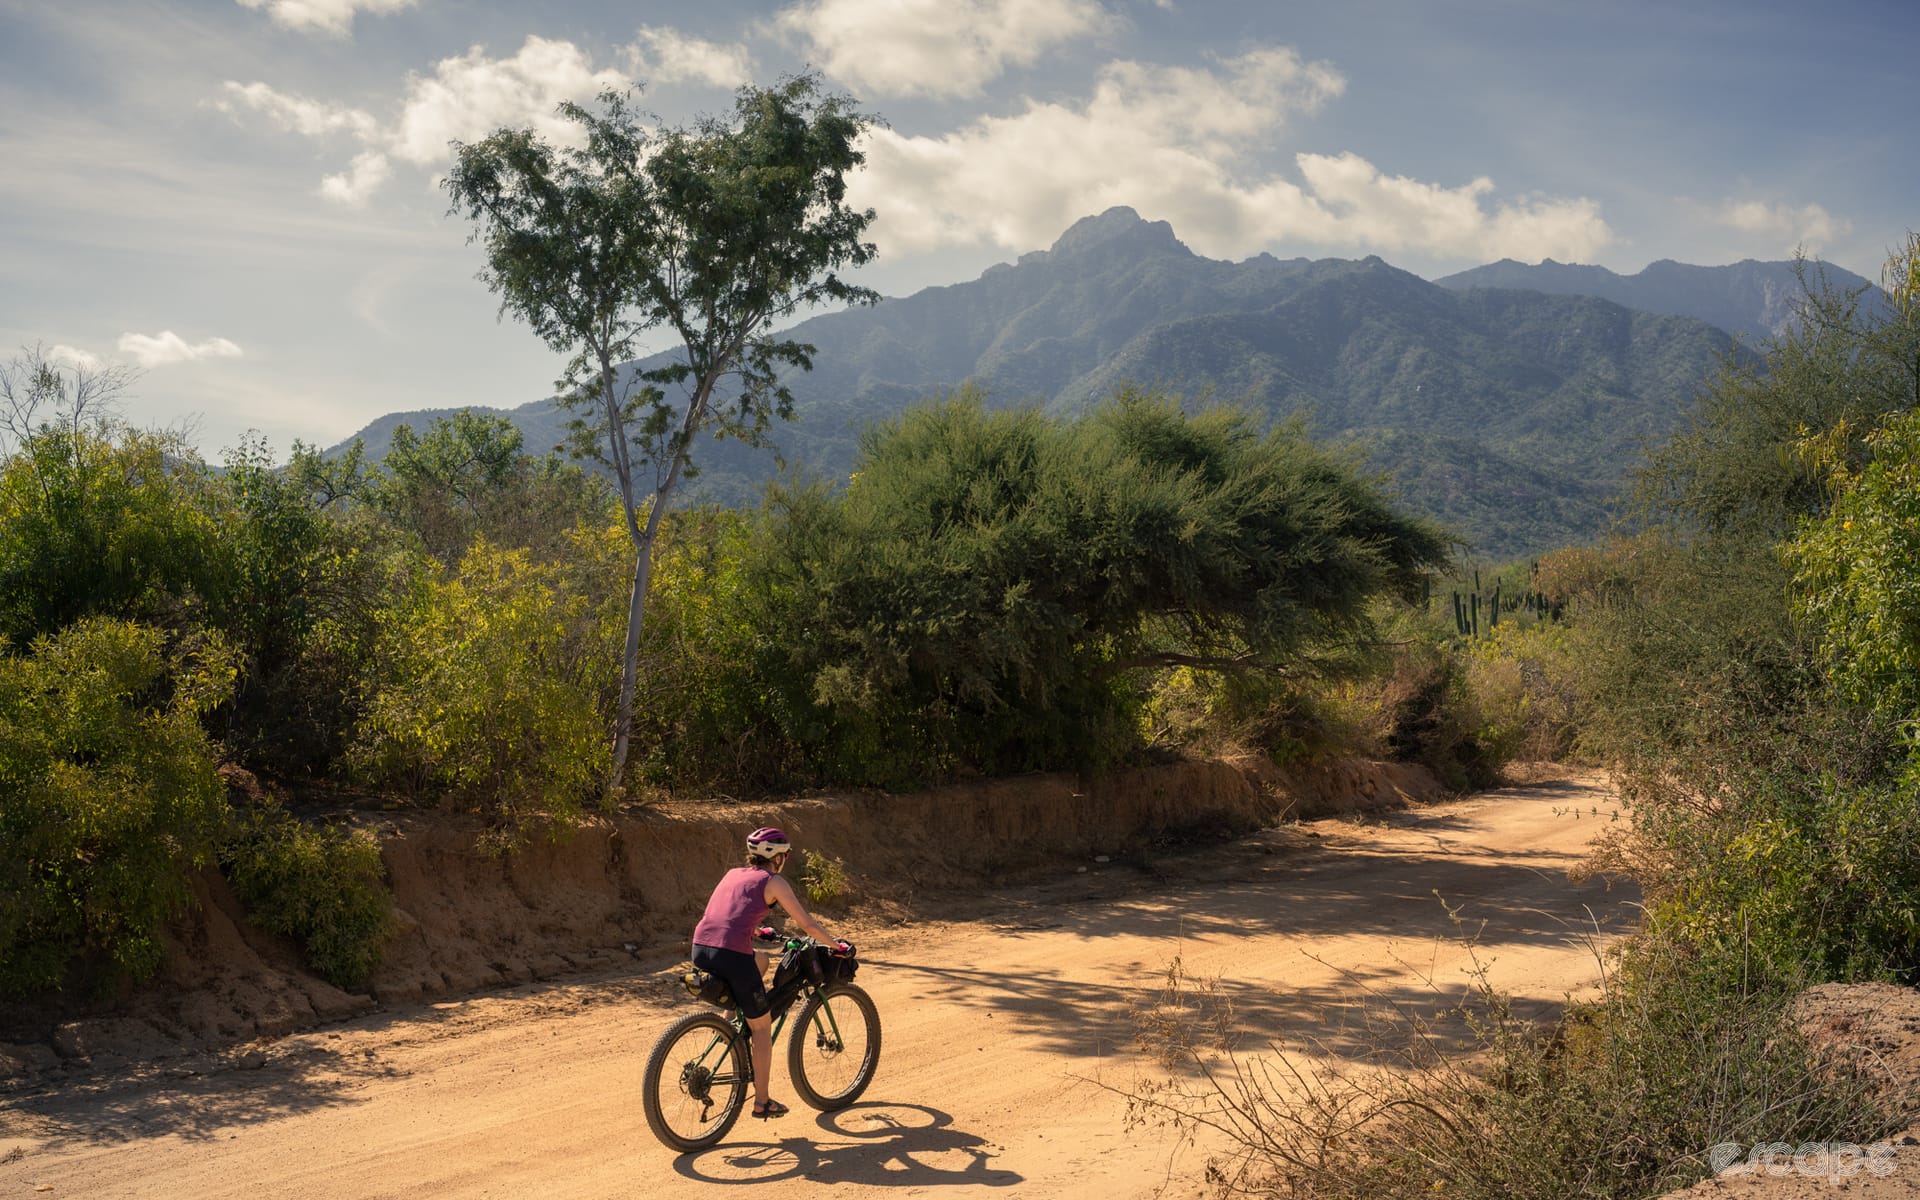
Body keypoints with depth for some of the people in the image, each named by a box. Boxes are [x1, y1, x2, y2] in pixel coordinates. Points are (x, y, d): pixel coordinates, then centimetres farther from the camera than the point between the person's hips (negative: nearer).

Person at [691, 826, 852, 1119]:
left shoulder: (733, 874, 22)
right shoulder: (774, 881, 5)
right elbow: (807, 923, 6)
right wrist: (838, 946, 19)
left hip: (700, 950, 6)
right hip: (732, 955, -6)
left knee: (760, 961, 35)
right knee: (762, 1027, 11)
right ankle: (762, 1101, 13)